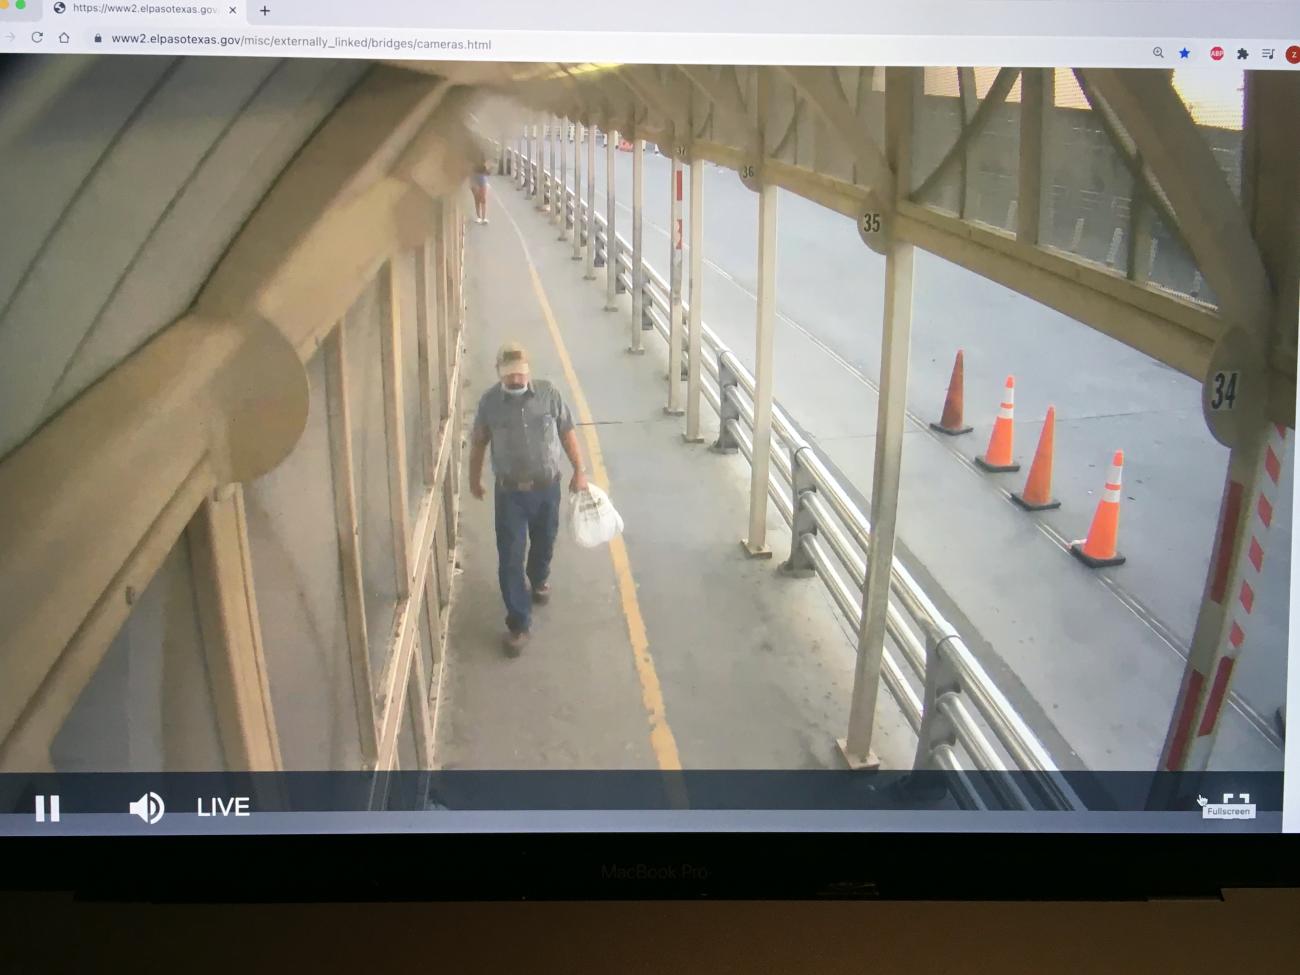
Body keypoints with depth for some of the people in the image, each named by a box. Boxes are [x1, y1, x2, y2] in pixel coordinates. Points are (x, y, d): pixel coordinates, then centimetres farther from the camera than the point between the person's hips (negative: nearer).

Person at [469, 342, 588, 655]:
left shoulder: (549, 393, -10)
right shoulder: (489, 401, -11)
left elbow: (567, 432, 1)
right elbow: (479, 442, 3)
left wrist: (579, 470, 0)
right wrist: (474, 479, 12)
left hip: (547, 487, 2)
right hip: (510, 492, -1)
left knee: (544, 543, 22)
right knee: (510, 559, -2)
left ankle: (538, 580, 54)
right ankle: (518, 623, 8)